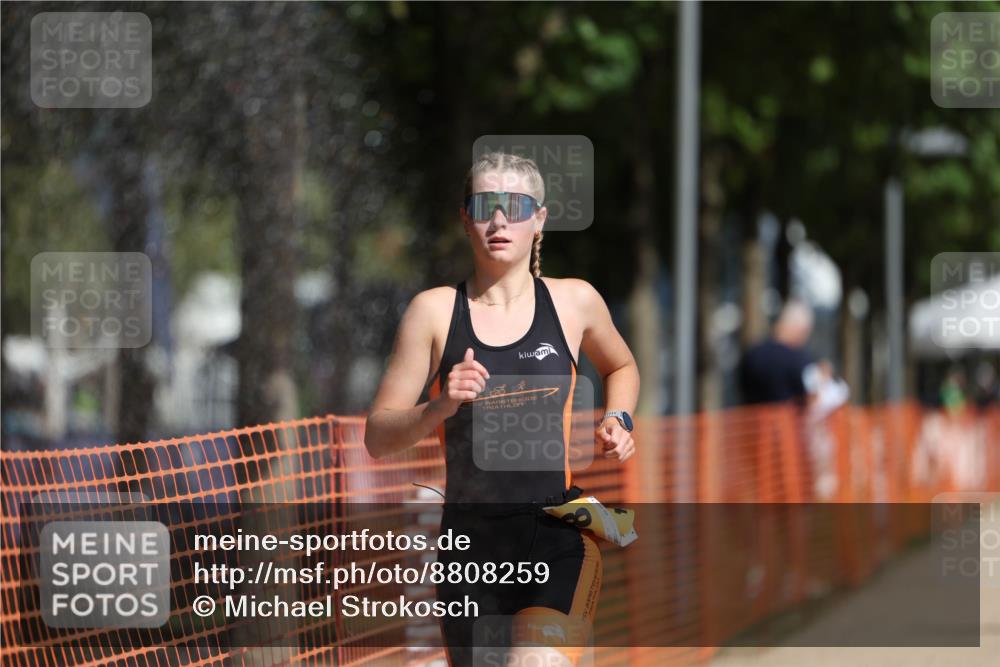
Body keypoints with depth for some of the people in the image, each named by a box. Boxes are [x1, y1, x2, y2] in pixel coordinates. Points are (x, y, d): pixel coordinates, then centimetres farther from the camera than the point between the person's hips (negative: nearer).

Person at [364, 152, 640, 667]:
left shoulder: (574, 301, 5)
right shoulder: (435, 311, 1)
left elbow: (620, 367, 28)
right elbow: (377, 438, 0)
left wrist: (618, 420, 8)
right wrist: (441, 407, -17)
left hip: (559, 540, -1)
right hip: (470, 545, 1)